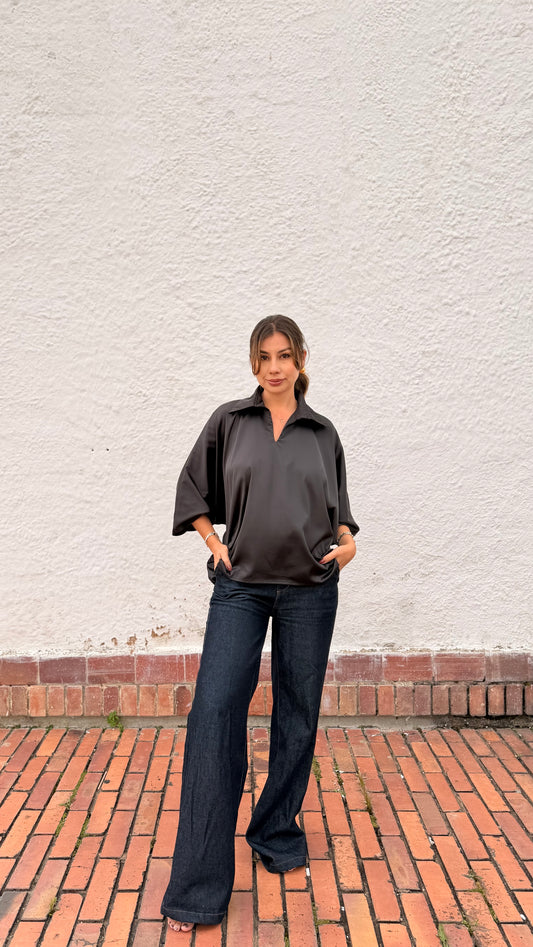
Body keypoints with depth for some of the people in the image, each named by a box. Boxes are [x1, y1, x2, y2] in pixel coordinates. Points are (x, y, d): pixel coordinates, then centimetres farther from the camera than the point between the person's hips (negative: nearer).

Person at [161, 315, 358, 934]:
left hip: (310, 588, 2)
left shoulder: (323, 434, 7)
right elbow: (192, 487, 11)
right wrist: (215, 544, 1)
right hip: (241, 586, -1)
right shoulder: (228, 422, 4)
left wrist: (347, 540, -2)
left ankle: (278, 838, 33)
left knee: (297, 718, 10)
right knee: (215, 712, -8)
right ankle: (198, 888, 3)